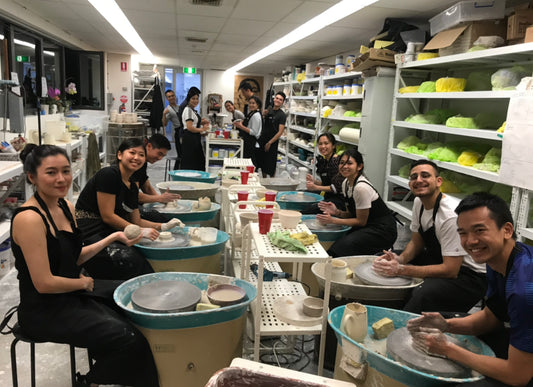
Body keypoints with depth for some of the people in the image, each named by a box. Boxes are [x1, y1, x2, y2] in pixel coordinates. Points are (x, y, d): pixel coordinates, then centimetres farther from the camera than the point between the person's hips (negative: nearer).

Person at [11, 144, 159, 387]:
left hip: (73, 293, 9)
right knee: (128, 339, -18)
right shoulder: (29, 219, -24)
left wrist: (115, 237, 8)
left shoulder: (66, 207, 4)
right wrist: (83, 283, -9)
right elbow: (44, 283, -24)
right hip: (45, 310, -9)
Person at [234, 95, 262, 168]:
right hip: (248, 143, 10)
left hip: (252, 144, -10)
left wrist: (241, 127, -20)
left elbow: (254, 132, -19)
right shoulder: (251, 113, 14)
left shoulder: (256, 115, -16)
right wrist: (241, 123, 13)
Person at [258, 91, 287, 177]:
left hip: (272, 142, -6)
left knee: (271, 164, 1)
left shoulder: (282, 115, -10)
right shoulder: (269, 109, 7)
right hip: (262, 139, 6)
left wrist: (270, 143, -17)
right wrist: (263, 115, -7)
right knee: (262, 161, 14)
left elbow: (280, 132, -15)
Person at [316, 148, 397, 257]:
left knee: (341, 246, -27)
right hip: (368, 227, 8)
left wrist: (333, 220, -16)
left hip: (383, 231, -8)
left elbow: (361, 221, -17)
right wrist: (337, 212, -8)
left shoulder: (361, 187, -23)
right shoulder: (346, 183, 3)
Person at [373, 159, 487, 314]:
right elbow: (416, 243, 11)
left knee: (422, 294, -36)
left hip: (470, 275, -9)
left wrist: (401, 269, -28)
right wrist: (400, 259, -10)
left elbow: (450, 270, -27)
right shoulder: (419, 202, -1)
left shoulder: (451, 216, -27)